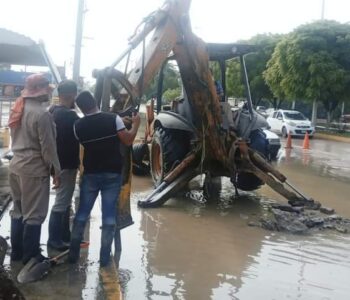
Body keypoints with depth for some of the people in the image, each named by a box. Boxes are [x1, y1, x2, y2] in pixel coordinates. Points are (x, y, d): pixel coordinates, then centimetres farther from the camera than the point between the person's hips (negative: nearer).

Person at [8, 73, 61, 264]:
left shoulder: (18, 109, 9)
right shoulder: (41, 114, -17)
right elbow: (48, 146, -16)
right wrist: (56, 171, -9)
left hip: (16, 166, 9)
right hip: (34, 169, -9)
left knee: (18, 211, 16)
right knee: (34, 214, 2)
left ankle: (17, 252, 26)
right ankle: (30, 256, 10)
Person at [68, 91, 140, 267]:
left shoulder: (78, 126, -2)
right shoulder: (113, 119, -10)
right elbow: (128, 141, -10)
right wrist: (135, 124, 6)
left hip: (90, 174, 2)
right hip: (112, 174, -1)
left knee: (82, 213, 13)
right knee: (109, 215, 4)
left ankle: (73, 254, 17)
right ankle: (104, 257, 6)